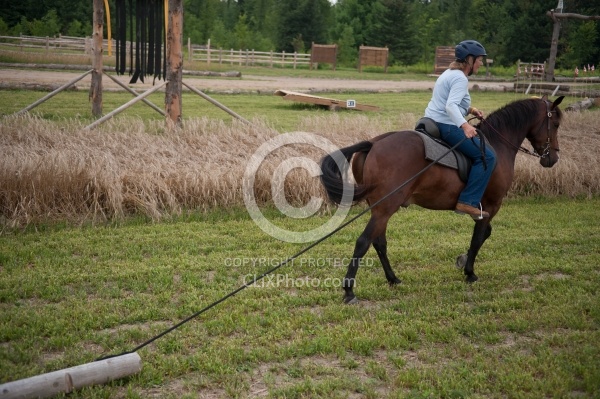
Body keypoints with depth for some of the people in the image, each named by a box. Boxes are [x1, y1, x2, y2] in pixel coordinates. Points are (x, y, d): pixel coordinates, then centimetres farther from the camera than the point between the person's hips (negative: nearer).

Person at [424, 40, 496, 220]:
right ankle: (468, 201, -18)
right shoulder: (460, 78, -15)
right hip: (446, 127, -11)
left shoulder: (449, 73, 16)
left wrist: (469, 109, 15)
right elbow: (451, 106, -30)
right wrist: (464, 125, -44)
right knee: (487, 157, -13)